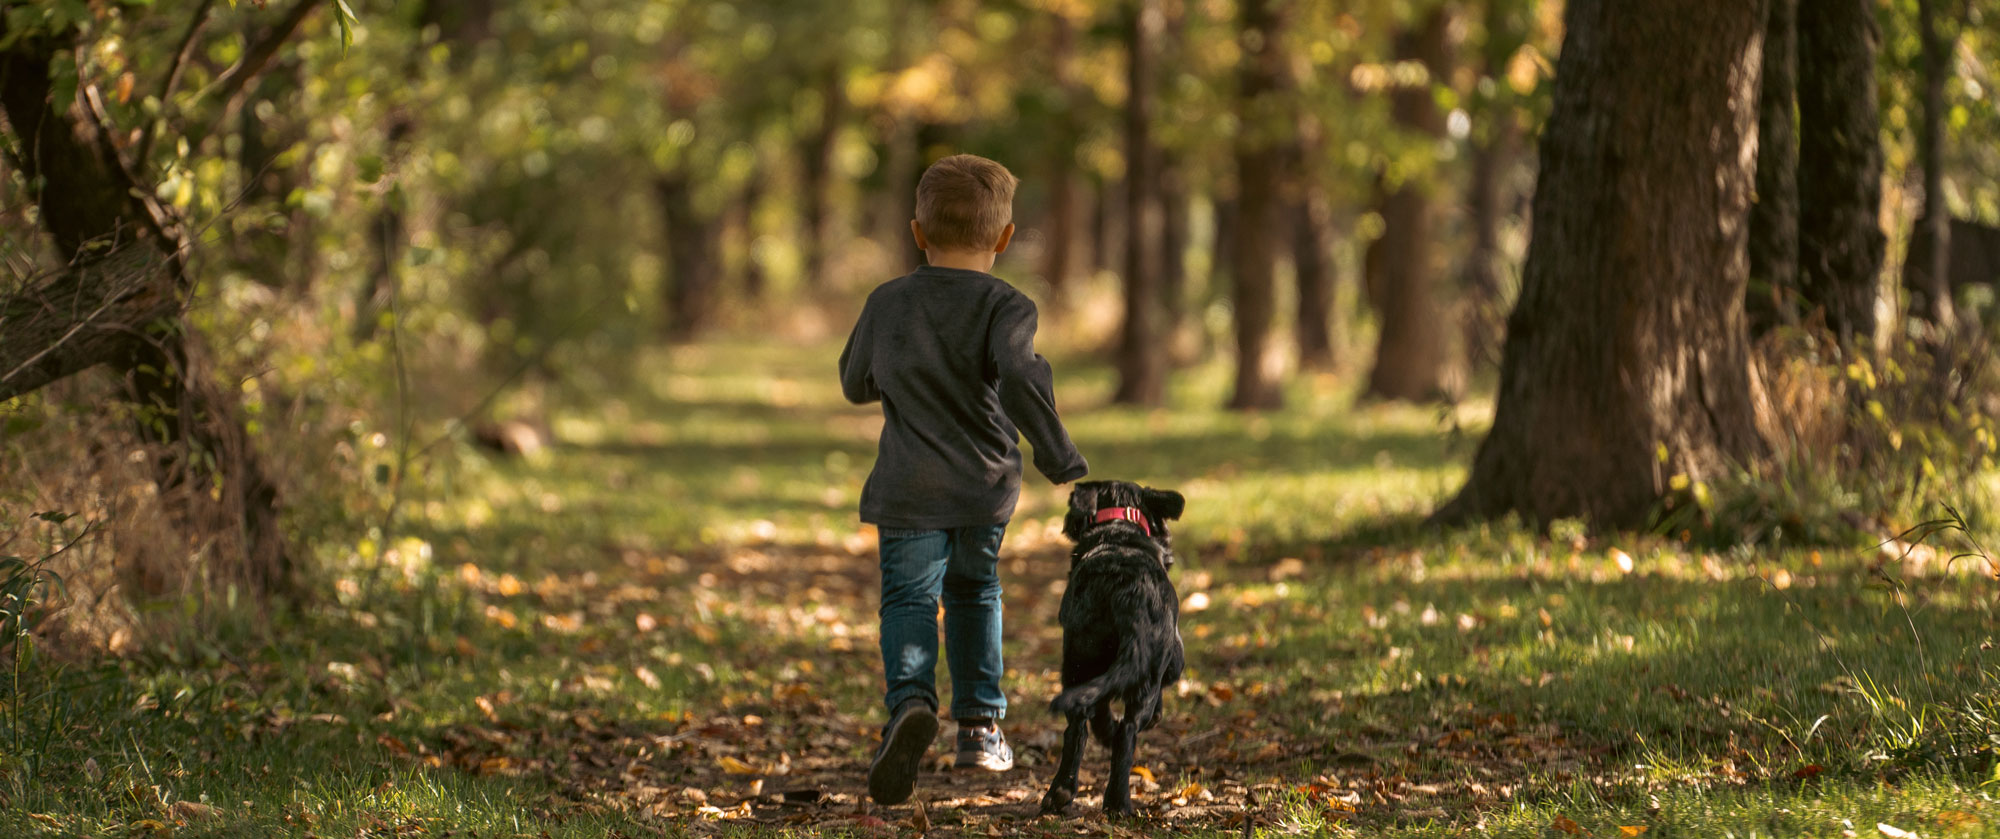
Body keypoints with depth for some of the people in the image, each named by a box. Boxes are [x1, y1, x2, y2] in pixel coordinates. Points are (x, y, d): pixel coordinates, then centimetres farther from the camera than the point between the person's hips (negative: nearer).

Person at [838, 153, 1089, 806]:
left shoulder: (887, 303, 4)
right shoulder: (1005, 307, -7)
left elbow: (856, 385, 16)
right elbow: (1019, 379, -24)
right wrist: (1064, 464, -19)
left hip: (909, 488, 0)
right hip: (986, 487, 0)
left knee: (909, 598, -2)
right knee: (974, 593, 22)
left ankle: (910, 700, -31)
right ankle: (981, 722, 20)